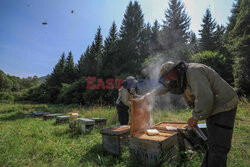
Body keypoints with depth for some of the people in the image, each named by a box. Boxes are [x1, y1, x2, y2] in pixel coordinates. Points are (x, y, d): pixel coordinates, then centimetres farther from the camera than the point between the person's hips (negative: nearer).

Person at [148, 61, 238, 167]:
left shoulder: (193, 72, -22)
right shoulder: (183, 77, 9)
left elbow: (204, 99, -32)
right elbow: (166, 87, 24)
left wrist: (195, 117, -20)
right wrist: (153, 93, 33)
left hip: (223, 109, -9)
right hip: (213, 111, 9)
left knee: (217, 148, -5)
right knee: (213, 145, 14)